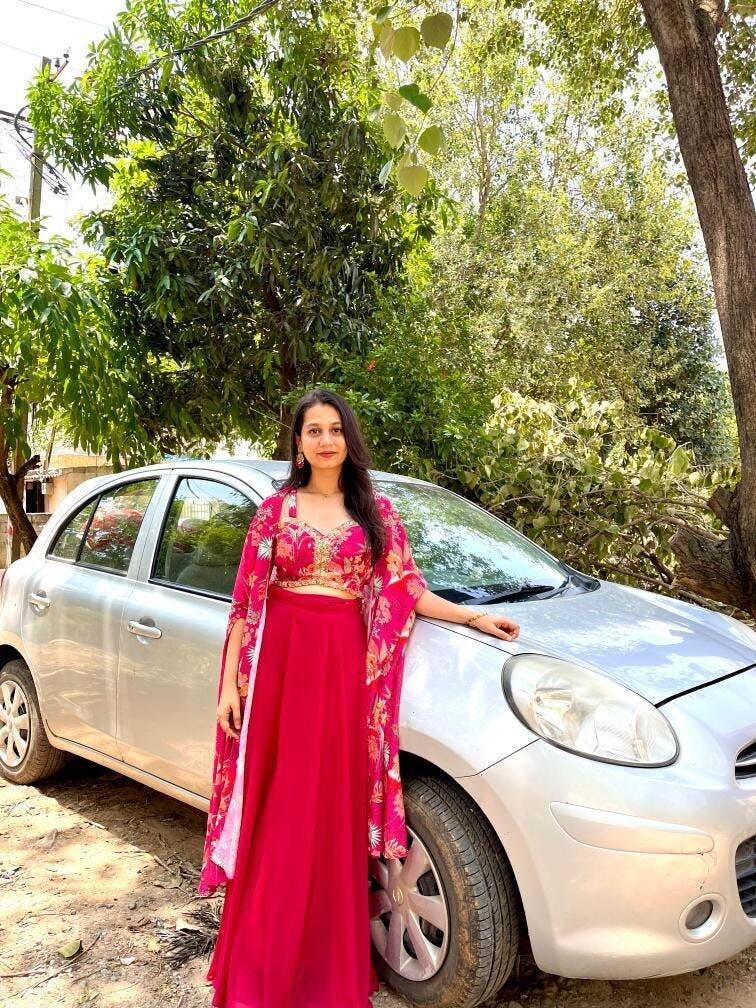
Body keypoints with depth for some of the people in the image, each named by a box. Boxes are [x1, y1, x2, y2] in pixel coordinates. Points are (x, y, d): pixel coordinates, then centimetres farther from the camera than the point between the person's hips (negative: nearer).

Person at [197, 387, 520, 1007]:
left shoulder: (377, 511, 8)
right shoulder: (276, 508, 4)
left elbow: (406, 590, 8)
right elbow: (246, 600, 3)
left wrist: (474, 618, 0)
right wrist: (230, 683, -1)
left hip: (345, 666, 1)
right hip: (280, 659, -1)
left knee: (334, 813, 7)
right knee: (274, 814, 7)